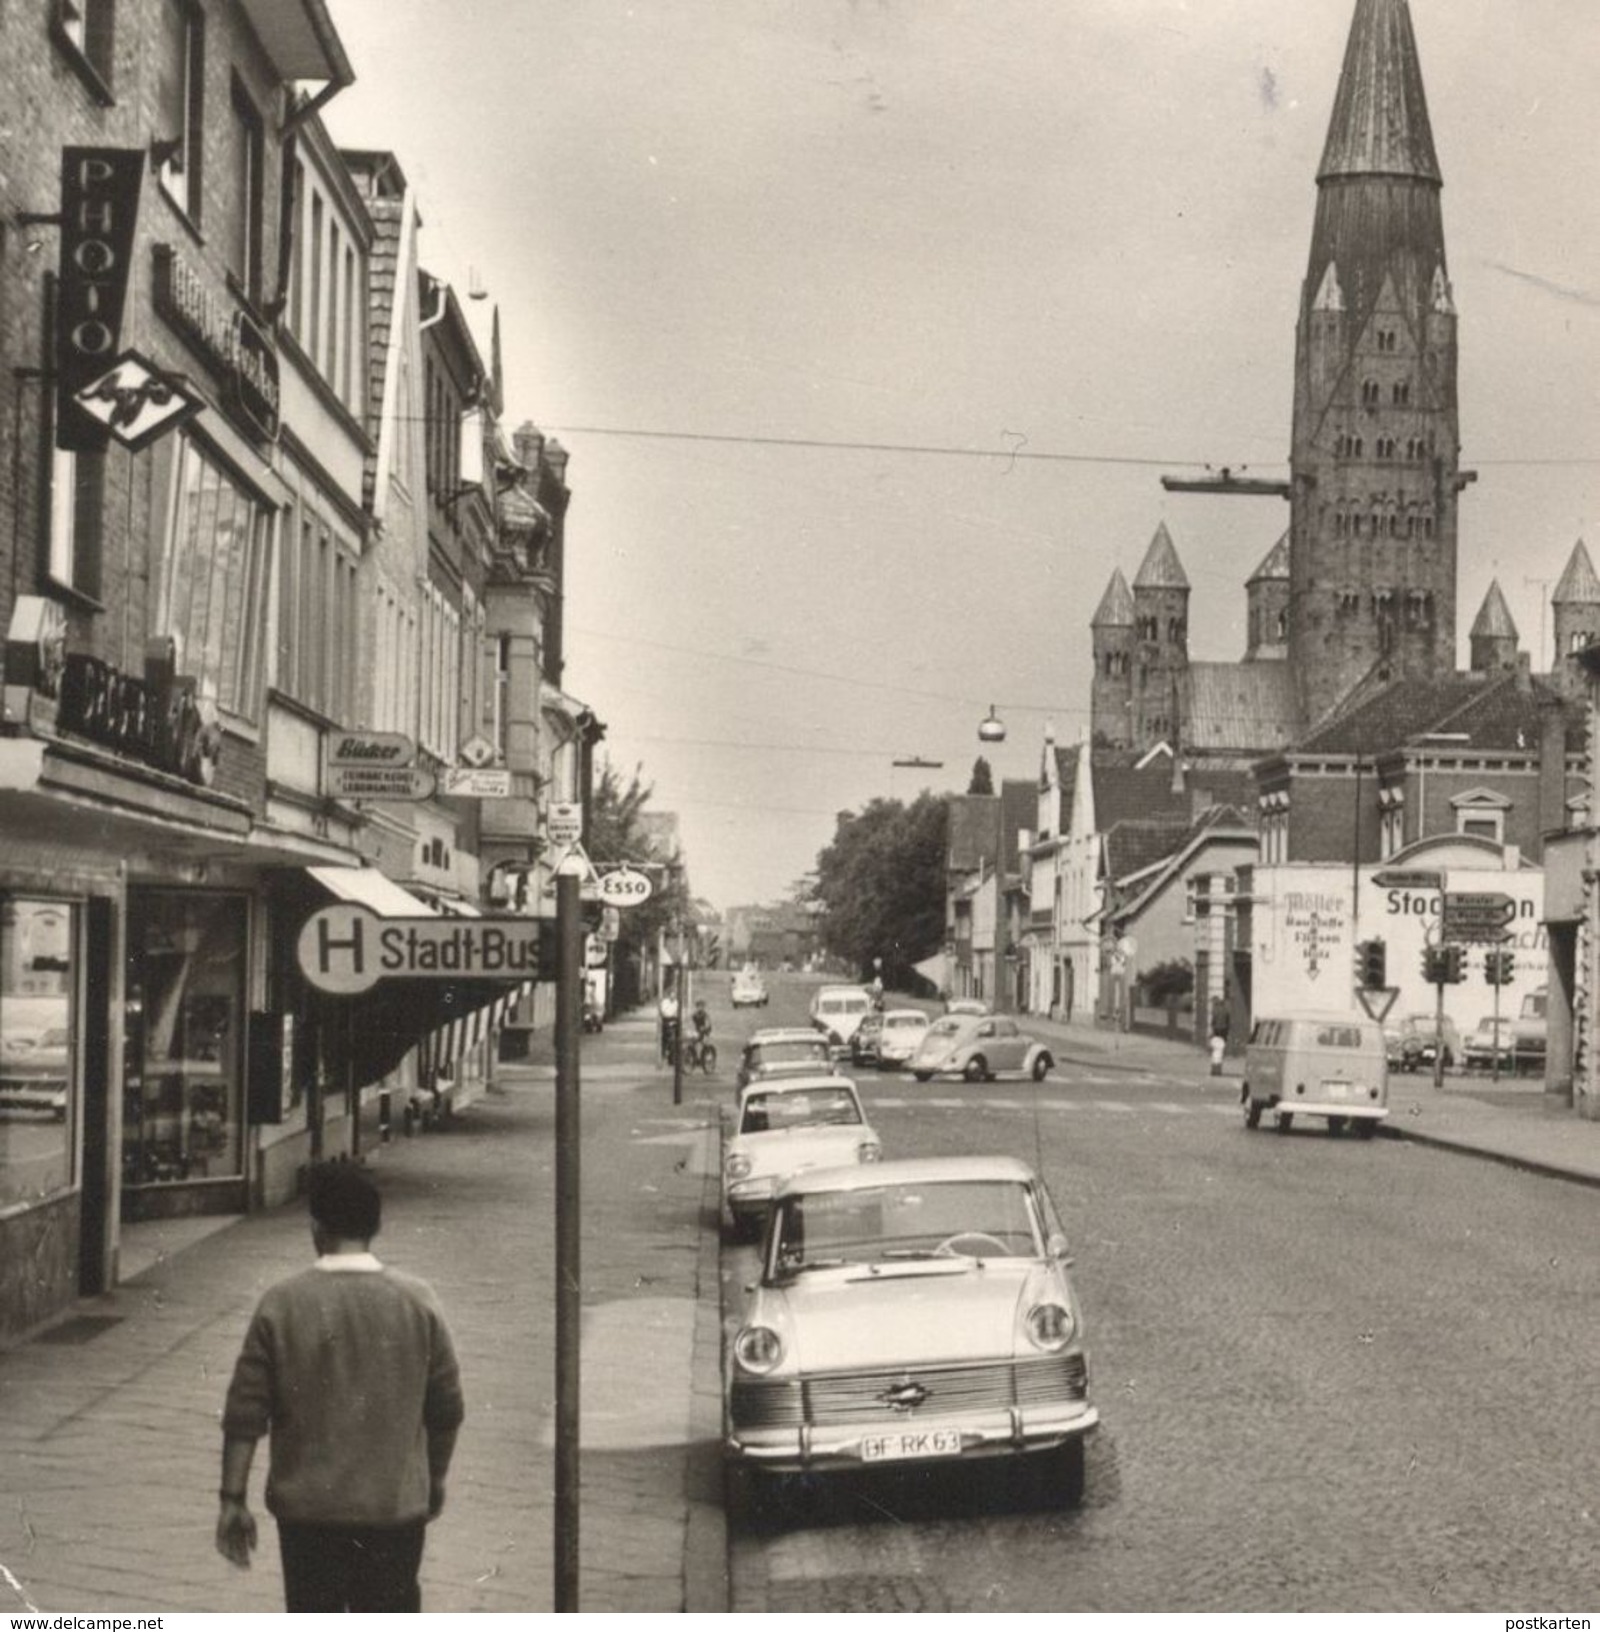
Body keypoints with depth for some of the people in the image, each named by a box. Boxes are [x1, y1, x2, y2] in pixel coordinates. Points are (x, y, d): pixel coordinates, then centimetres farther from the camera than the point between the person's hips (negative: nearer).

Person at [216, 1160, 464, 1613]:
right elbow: (447, 1409, 0)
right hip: (394, 1506, 0)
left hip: (306, 1508, 0)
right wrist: (435, 1479, 15)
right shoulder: (416, 1301, -6)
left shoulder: (282, 1304, -7)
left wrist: (233, 1499, 1)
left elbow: (245, 1412, -7)